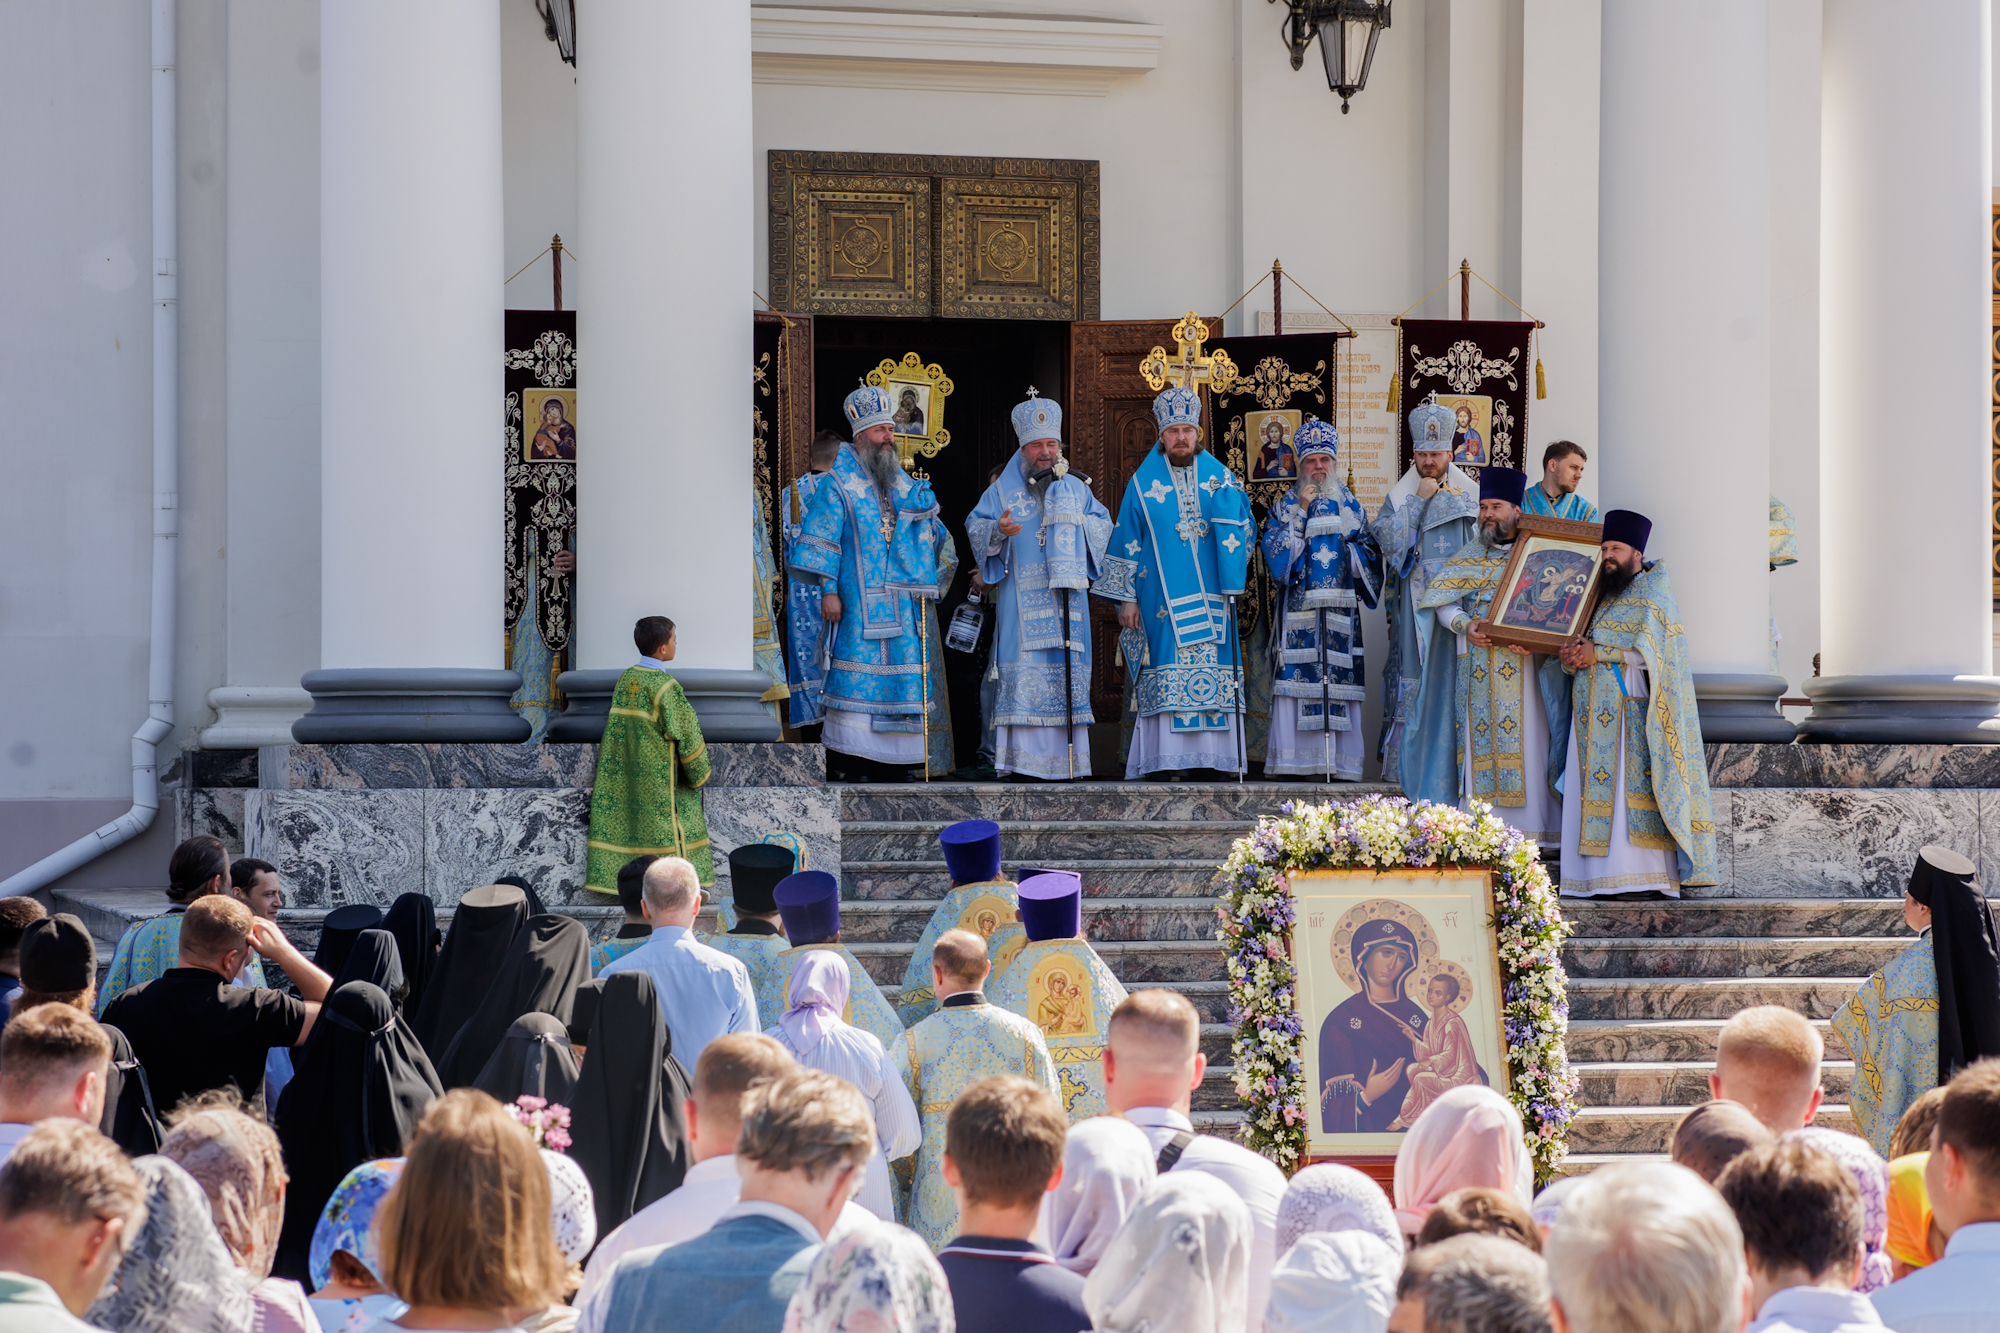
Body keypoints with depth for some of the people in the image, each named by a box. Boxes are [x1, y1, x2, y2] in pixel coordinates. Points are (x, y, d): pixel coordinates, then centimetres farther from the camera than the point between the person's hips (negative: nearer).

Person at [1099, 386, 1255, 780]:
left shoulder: (1219, 477, 12)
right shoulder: (1143, 482, 7)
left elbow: (1244, 530, 6)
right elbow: (1127, 542, 6)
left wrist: (1224, 493, -10)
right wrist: (1126, 597, 0)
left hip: (1211, 598, 2)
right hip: (1164, 597, -2)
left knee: (1214, 671, -5)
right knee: (1169, 680, -9)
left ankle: (1215, 754, -5)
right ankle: (1173, 761, -10)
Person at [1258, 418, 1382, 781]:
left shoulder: (1351, 506, 15)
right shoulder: (1285, 506, 10)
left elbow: (1372, 556, 15)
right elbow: (1275, 552, -4)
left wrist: (1348, 548, -5)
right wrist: (1301, 513, -7)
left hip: (1340, 609, 2)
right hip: (1298, 610, -2)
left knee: (1340, 681, -4)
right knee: (1296, 680, -11)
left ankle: (1339, 763, -3)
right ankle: (1294, 761, -10)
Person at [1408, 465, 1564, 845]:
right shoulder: (1469, 557, 16)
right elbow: (1442, 600, 7)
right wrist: (1464, 625, -13)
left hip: (1522, 665, -2)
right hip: (1476, 667, 2)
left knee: (1523, 740, -6)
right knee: (1480, 739, -2)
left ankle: (1528, 826, -5)